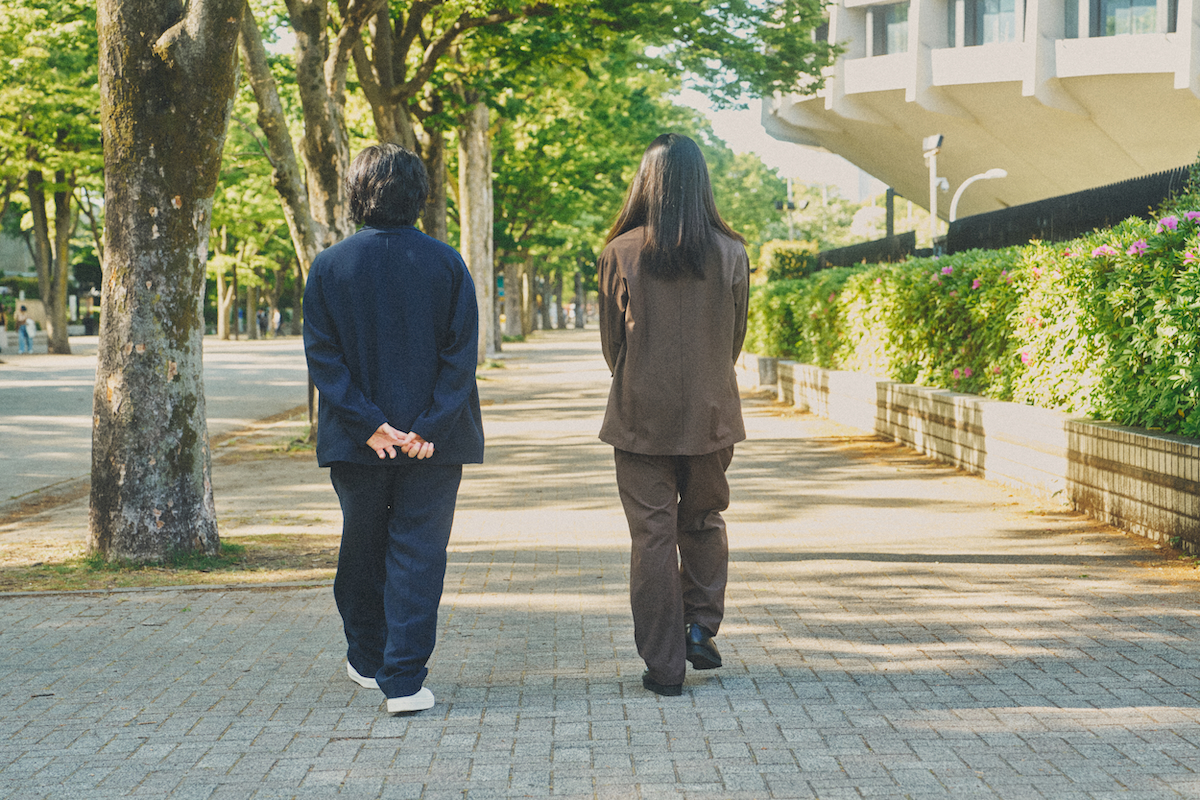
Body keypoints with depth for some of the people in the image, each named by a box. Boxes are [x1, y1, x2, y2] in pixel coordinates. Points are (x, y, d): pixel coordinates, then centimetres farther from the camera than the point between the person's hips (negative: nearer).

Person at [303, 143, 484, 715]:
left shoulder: (329, 267, -3)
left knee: (362, 550, 18)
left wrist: (370, 423, -9)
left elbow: (322, 357, -7)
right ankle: (404, 680, -2)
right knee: (418, 554, 3)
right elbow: (462, 355, -9)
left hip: (357, 443, 1)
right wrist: (429, 426, -11)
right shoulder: (446, 263, -4)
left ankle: (367, 659, 34)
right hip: (434, 443, -1)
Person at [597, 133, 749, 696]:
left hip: (641, 417, -1)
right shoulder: (732, 254, -5)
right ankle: (702, 626, 12)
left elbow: (611, 342, 1)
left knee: (652, 534, 4)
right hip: (710, 414, 2)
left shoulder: (620, 254, -9)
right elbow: (735, 340, 5)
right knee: (704, 520, 22)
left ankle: (664, 665, 7)